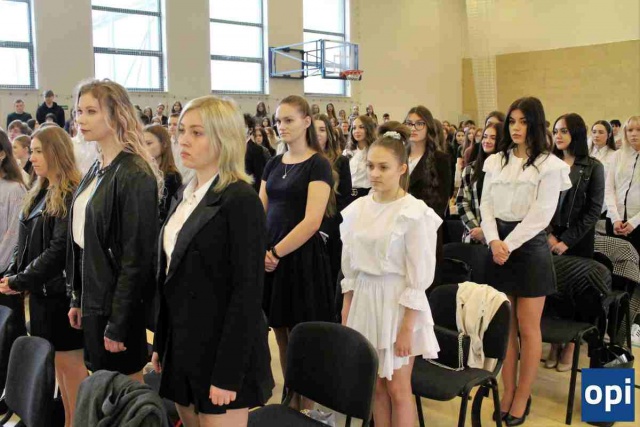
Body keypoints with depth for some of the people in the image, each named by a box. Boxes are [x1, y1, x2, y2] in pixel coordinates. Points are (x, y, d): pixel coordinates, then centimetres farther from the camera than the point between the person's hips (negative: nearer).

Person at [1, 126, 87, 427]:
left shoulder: (72, 195, -15)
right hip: (40, 291, 8)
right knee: (56, 361, 14)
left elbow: (59, 249, -20)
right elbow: (25, 243, 14)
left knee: (70, 362, 1)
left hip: (61, 292, -8)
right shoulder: (39, 194, 13)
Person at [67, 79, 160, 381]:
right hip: (93, 296, 8)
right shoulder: (98, 169, 9)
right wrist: (78, 299, 12)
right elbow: (82, 241, 13)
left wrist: (118, 322, -18)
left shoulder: (134, 175, -18)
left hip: (116, 302, -8)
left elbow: (136, 256, -20)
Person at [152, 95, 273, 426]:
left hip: (221, 350, -8)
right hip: (182, 346, 8)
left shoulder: (240, 200, -16)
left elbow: (248, 291, -19)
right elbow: (173, 279, 13)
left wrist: (227, 373, -19)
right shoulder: (186, 196, 9)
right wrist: (161, 344, 12)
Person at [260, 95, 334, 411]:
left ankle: (306, 409, 18)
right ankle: (291, 402, 27)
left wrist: (276, 252, -14)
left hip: (301, 257, -6)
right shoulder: (273, 164, 12)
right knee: (281, 335, 12)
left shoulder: (318, 164, -7)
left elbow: (312, 221, -16)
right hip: (270, 256, 6)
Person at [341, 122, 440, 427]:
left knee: (397, 387, 5)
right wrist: (346, 311, 8)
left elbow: (419, 276, -13)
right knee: (375, 385, 13)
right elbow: (350, 266, 10)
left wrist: (407, 327, -14)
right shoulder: (357, 209, 3)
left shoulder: (415, 213, -13)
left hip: (397, 302, -5)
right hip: (364, 299, 5)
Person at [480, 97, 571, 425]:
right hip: (499, 247, 4)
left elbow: (540, 215, -11)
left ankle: (523, 395, 15)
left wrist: (509, 245, -15)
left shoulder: (549, 165, -5)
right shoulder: (495, 161, 9)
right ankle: (507, 390, 20)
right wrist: (493, 241, -10)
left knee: (528, 326, 3)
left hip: (530, 247, -4)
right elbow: (486, 206, 5)